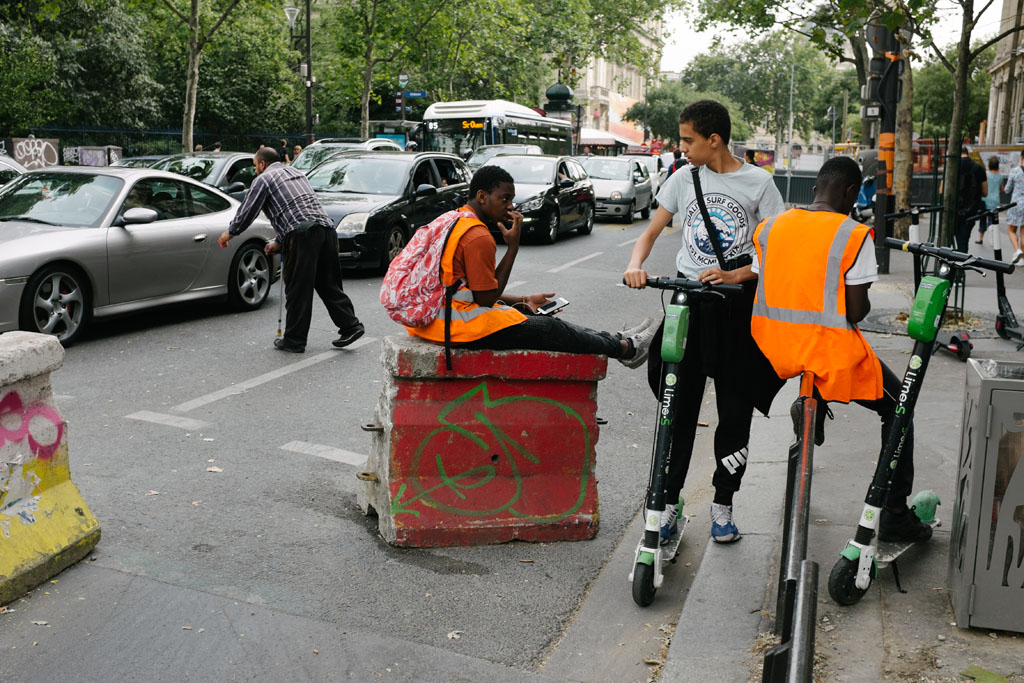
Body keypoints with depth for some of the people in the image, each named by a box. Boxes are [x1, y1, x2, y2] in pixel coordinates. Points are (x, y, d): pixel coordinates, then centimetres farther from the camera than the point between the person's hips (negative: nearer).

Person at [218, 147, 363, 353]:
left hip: (302, 235, -7)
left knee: (297, 290, -1)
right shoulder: (296, 172, 32)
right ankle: (350, 326, 5)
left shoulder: (264, 179, 9)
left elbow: (248, 210, 6)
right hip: (326, 228, 7)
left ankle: (294, 340, 6)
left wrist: (230, 232, 23)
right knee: (328, 284, 12)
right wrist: (279, 242, 38)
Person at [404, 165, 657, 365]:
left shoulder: (455, 221, 13)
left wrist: (524, 300, 16)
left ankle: (613, 339, 25)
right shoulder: (478, 237, -20)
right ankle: (625, 349, 18)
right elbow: (487, 298, -16)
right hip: (459, 325, -10)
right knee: (552, 329, 2)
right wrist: (513, 247, -12)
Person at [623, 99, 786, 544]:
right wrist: (635, 266, -12)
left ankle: (722, 503, 22)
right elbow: (652, 231, 9)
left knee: (735, 411, 6)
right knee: (678, 407, 2)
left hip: (738, 305, -1)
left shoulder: (758, 182, -2)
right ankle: (669, 501, 12)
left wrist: (735, 275, -20)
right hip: (688, 300, 2)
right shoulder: (683, 179, 6)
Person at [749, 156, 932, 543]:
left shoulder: (770, 227, 4)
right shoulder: (853, 235, -10)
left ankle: (811, 403, 24)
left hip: (772, 349, 5)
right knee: (897, 407, 18)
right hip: (830, 352, -5)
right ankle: (895, 514, 19)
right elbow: (857, 311, -11)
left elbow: (761, 289, 8)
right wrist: (863, 306, 11)